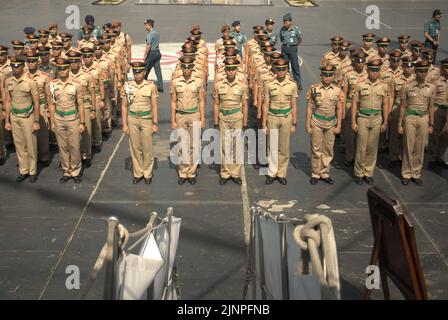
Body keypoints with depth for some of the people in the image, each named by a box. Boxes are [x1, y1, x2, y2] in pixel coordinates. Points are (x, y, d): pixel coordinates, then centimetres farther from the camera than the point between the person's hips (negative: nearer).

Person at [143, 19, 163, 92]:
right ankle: (160, 87, 4)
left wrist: (145, 56, -15)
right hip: (157, 52, 8)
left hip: (152, 53, -8)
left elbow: (149, 46, -19)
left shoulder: (150, 34, -15)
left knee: (146, 70, 4)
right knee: (158, 70, 6)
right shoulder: (156, 32, 12)